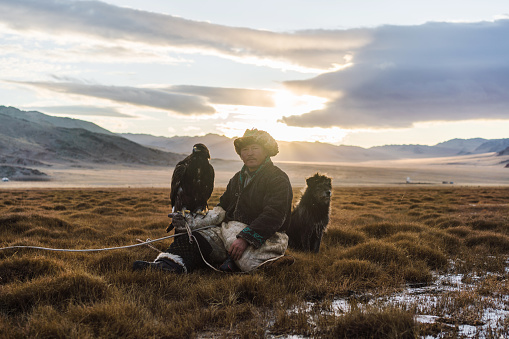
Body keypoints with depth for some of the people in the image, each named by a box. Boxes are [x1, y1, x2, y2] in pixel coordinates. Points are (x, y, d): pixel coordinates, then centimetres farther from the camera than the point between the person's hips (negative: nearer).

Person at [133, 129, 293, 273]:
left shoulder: (278, 179, -6)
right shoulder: (238, 178, 21)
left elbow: (273, 216, -18)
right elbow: (223, 208, 25)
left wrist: (245, 239, -28)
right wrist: (193, 221, 8)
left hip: (265, 239, -7)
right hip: (229, 231, 7)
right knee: (193, 238, -14)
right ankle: (168, 266, -35)